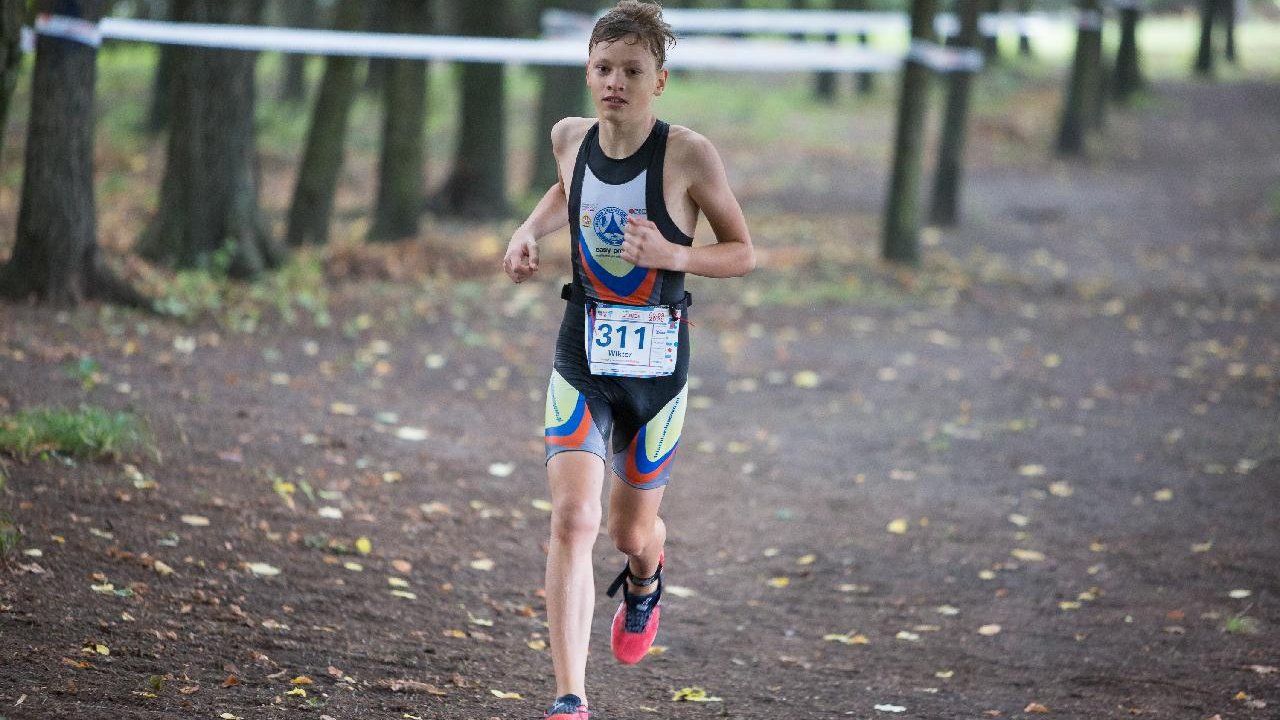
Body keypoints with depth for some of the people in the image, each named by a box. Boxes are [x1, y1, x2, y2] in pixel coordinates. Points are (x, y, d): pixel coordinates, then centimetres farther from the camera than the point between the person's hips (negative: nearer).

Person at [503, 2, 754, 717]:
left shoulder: (689, 154, -14)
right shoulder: (571, 137, -1)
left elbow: (744, 253, -5)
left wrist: (671, 254, -23)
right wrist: (529, 231, 5)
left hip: (657, 365, -1)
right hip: (582, 362, 2)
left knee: (633, 532, 15)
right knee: (573, 520, -17)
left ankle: (645, 584, 55)